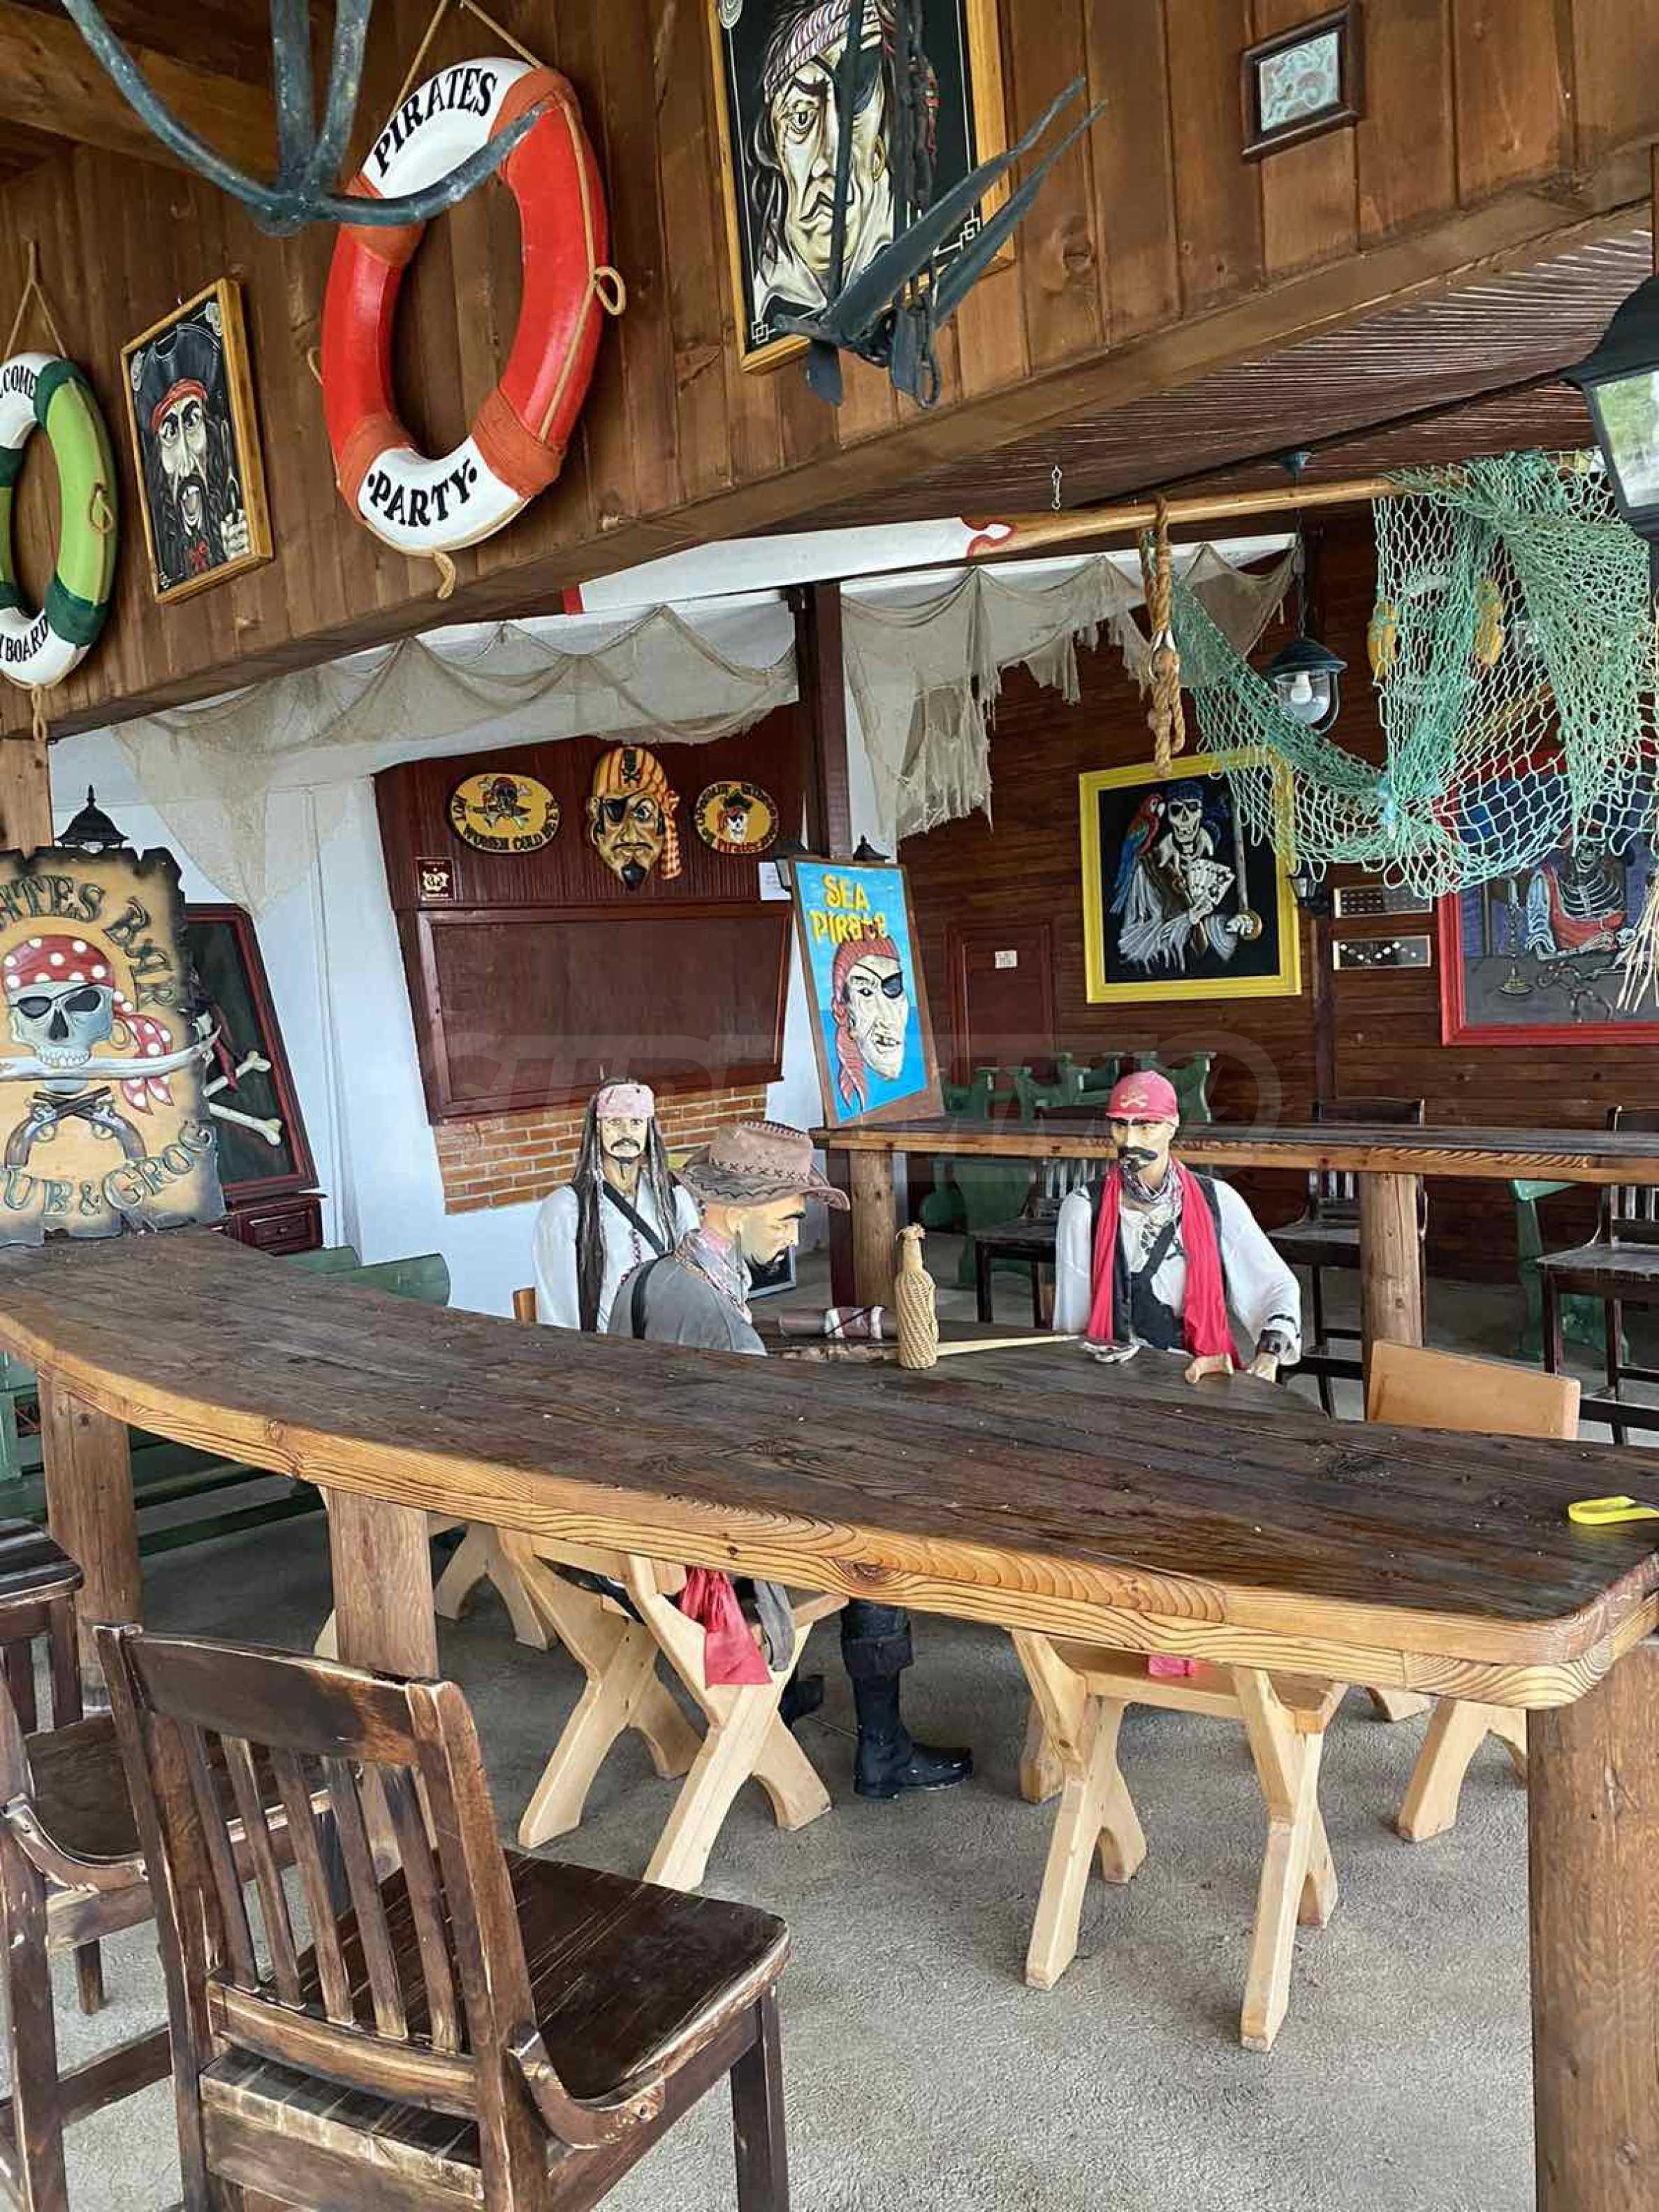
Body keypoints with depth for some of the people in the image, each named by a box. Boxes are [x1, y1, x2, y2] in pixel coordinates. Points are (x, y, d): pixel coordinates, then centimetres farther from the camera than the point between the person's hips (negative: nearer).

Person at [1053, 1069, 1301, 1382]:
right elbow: (1072, 1322, 3)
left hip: (1207, 1374, 2)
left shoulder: (1216, 1201, 5)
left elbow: (1278, 1286, 6)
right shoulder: (1083, 1210, 1)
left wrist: (1268, 1353, -11)